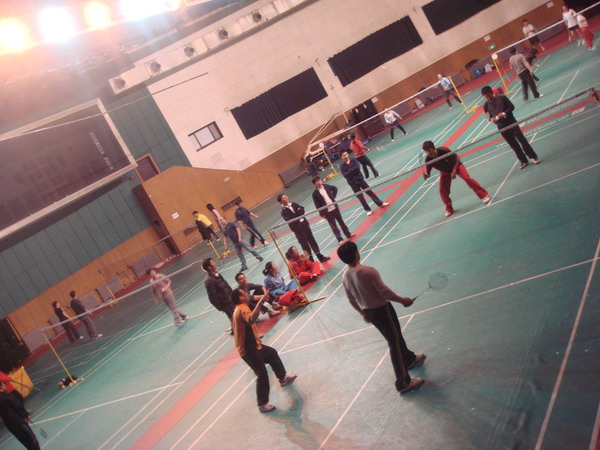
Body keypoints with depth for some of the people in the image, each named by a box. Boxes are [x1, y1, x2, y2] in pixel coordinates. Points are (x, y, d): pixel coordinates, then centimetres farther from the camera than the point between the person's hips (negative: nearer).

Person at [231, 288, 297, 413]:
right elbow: (251, 319, -46)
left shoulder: (239, 309, 12)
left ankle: (283, 377, 43)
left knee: (272, 353, 26)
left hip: (251, 345, 11)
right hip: (248, 349, -11)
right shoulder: (242, 309, -22)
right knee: (262, 375, -7)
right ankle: (262, 404, 3)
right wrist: (260, 302, -51)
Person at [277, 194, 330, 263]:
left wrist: (297, 213, -16)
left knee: (312, 240, 11)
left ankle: (321, 257, 21)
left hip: (304, 224, 5)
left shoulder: (293, 204, 8)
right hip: (297, 229, -5)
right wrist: (299, 212, -12)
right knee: (305, 245, 3)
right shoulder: (284, 212, -12)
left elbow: (302, 209, 3)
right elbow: (292, 218, -23)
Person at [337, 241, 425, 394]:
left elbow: (351, 300, 8)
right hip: (382, 309, -8)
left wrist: (363, 313, 23)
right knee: (395, 343, -1)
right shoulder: (368, 271, -27)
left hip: (369, 312, 8)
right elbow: (384, 292, -22)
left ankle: (410, 359, 48)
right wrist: (402, 300, -6)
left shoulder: (345, 277, -4)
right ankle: (403, 382, 2)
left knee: (395, 337, 28)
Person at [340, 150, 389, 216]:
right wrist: (353, 170, -17)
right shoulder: (342, 166, -5)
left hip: (359, 179, 1)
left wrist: (349, 171, -18)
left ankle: (380, 203, 18)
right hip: (352, 183, -1)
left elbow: (357, 168, -17)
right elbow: (345, 175, -15)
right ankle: (368, 210, 16)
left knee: (369, 191, 7)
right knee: (360, 197, 4)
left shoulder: (353, 160, -1)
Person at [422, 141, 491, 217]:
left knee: (466, 178, -24)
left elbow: (457, 158, -20)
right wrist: (426, 175, -46)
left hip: (456, 165, -3)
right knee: (442, 190, -8)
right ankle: (449, 209, 12)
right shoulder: (428, 160, -26)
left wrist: (454, 171, -27)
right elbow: (427, 173, -20)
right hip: (445, 171, 3)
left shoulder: (443, 150, -34)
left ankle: (484, 195, -13)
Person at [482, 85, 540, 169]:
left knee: (522, 140, 1)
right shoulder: (486, 105, -4)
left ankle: (533, 157, 15)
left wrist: (504, 113, -21)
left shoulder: (502, 97, -9)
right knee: (514, 145, 9)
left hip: (511, 123, -2)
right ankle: (523, 161, 21)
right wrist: (492, 119, -18)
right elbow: (488, 117, 5)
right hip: (502, 128, 2)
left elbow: (512, 107, -5)